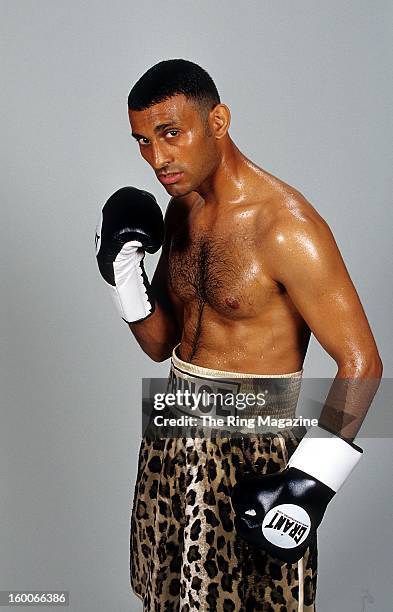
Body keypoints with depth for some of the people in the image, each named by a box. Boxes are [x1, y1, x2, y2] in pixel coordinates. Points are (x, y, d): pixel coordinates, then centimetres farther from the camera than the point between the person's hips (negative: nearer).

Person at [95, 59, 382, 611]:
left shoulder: (286, 227, -22)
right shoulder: (182, 209, 3)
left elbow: (360, 363, -18)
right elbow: (160, 344, 7)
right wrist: (122, 271, -9)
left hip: (252, 449, -7)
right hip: (175, 438, 8)